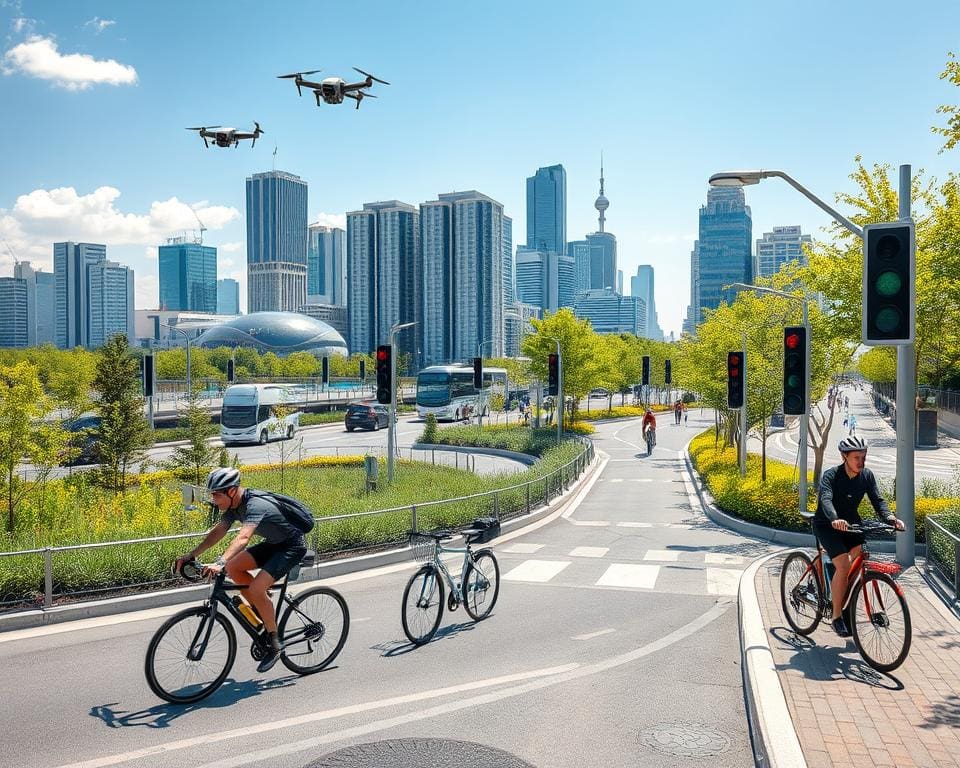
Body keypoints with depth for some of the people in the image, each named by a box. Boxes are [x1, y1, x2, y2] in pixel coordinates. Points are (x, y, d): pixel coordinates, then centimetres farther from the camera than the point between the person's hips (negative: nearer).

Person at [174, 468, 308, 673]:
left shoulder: (255, 505, -30)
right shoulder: (234, 504, -2)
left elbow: (243, 537, -45)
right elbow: (217, 532, 0)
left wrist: (219, 563, -56)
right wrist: (190, 555, -8)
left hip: (292, 546, -9)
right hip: (273, 543, 9)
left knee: (256, 588, -23)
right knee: (233, 567, -8)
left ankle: (274, 644, -5)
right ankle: (263, 612, 10)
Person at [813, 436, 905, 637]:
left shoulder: (867, 476, -6)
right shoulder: (831, 475, -22)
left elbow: (877, 500, -14)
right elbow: (826, 499, -37)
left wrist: (890, 518, -35)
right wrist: (835, 520, -57)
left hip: (851, 522, 6)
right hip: (827, 525, -6)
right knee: (843, 565, -21)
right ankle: (836, 616, -9)